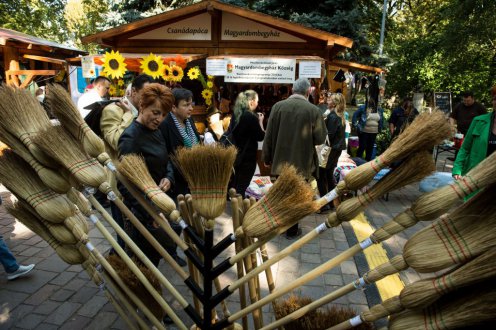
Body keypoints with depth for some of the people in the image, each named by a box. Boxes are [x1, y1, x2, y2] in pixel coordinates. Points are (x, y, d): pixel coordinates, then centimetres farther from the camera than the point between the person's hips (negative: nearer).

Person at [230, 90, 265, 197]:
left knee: (235, 186, 17)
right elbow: (261, 137, -12)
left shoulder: (236, 115, 7)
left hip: (237, 155, 8)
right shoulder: (250, 116, -16)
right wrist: (260, 122, 0)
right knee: (242, 187, -1)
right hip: (248, 156, -8)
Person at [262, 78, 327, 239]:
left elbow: (269, 135, -4)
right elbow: (320, 138, -7)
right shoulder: (313, 110, -13)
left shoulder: (278, 106, -7)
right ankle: (292, 230, 22)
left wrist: (267, 158, 7)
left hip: (280, 161, 3)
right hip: (302, 162, -2)